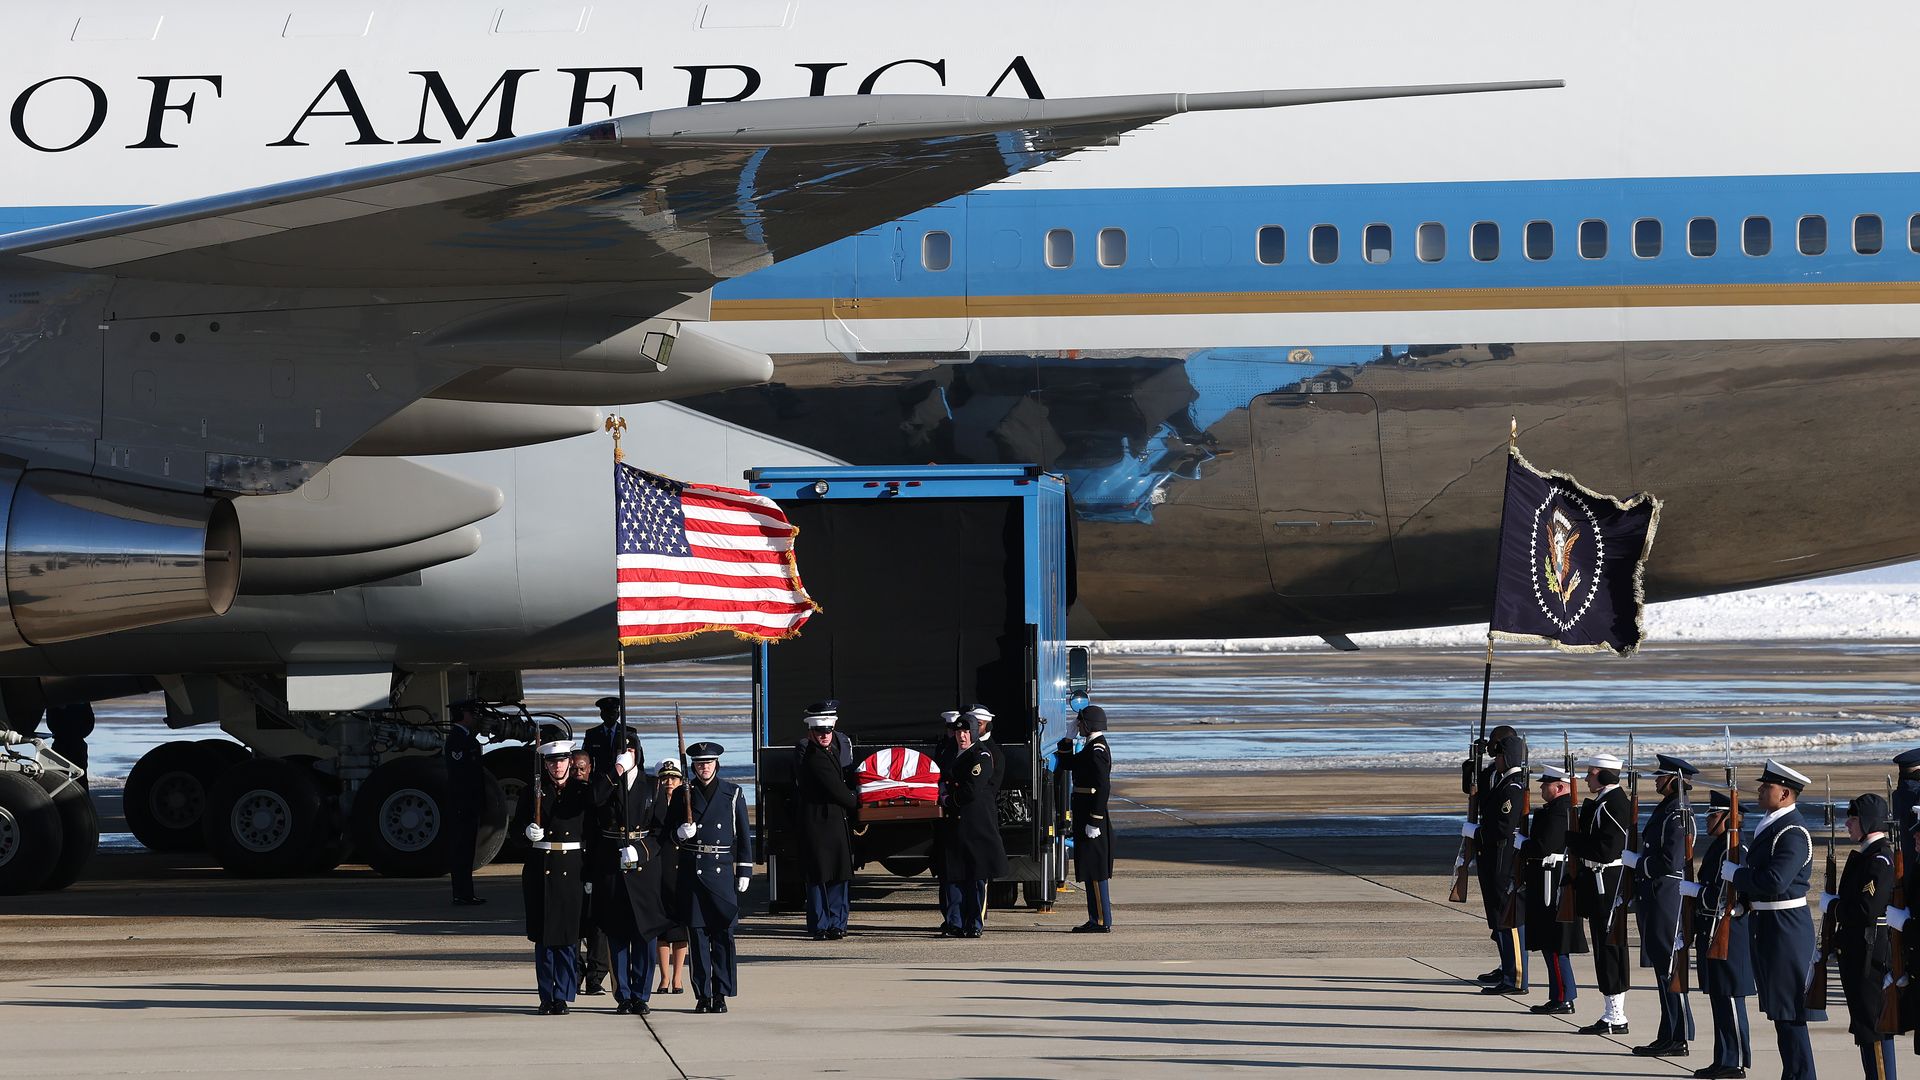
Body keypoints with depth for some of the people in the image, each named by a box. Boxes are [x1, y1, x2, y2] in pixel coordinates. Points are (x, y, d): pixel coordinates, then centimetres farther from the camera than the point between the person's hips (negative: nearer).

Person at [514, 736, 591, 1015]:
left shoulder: (583, 793, 6)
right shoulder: (535, 793, 6)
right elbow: (519, 823, 10)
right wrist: (529, 831, -14)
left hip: (572, 869, -1)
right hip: (541, 869, 1)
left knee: (569, 936, -2)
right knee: (543, 936, 2)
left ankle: (562, 996, 4)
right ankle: (547, 996, 9)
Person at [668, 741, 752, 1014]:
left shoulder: (732, 793, 6)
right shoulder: (683, 794, 8)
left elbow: (743, 834, 8)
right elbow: (668, 830, 12)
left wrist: (745, 871, 3)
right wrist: (680, 833, -11)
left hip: (722, 870, -1)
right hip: (692, 869, 1)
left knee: (723, 934, -3)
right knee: (698, 934, 1)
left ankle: (721, 994, 1)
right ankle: (702, 994, 6)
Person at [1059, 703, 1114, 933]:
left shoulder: (1097, 750, -17)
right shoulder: (1092, 748, 15)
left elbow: (1103, 788, -22)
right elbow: (1066, 763, 27)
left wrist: (1094, 821, -24)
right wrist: (1068, 739, 14)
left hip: (1091, 816, -10)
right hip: (1085, 816, 10)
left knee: (1095, 872, -7)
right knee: (1092, 871, 13)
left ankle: (1102, 921, -4)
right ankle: (1097, 920, 17)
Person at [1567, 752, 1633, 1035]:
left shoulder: (1615, 804, -17)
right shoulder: (1599, 803, 15)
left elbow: (1607, 850, -23)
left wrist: (1572, 841, -15)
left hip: (1609, 887, -10)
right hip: (1598, 884, 10)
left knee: (1610, 948, -6)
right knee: (1605, 950, 13)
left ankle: (1615, 1017, -3)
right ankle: (1612, 1014, 18)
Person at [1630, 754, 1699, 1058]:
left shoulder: (1676, 815, -16)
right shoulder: (1667, 810, 14)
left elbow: (1669, 863, -22)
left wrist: (1632, 860, -13)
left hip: (1666, 898, -10)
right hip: (1657, 895, 10)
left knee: (1669, 966, -6)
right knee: (1664, 966, 12)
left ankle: (1675, 1039, -2)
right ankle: (1670, 1036, 17)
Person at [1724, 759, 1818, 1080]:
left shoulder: (1793, 833, -19)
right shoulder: (1770, 825, 13)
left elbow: (1773, 882, -27)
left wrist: (1734, 872, -15)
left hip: (1785, 929, -10)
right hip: (1766, 925, 10)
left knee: (1788, 1011, -6)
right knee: (1779, 1009, 15)